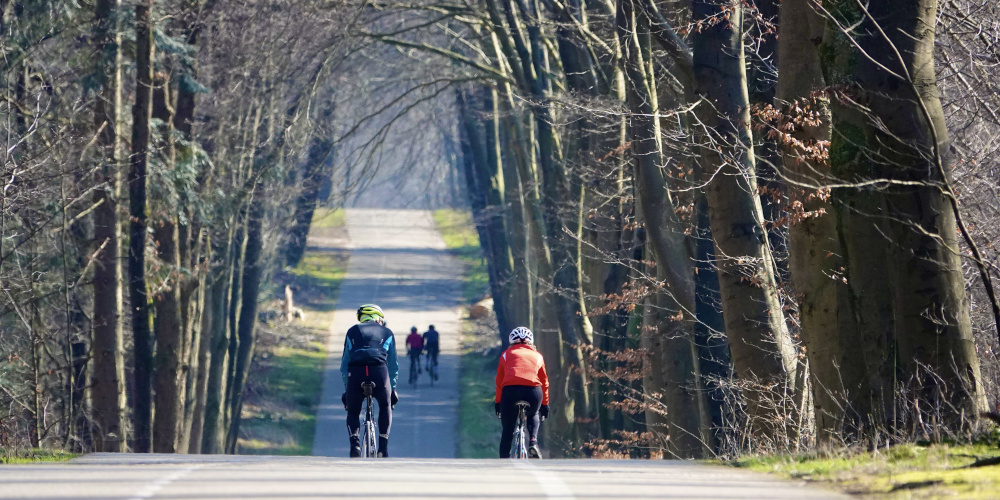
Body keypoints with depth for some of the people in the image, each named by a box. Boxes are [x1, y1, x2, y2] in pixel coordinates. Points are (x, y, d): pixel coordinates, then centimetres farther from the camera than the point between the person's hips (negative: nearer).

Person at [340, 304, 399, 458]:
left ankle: (354, 443, -7)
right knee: (385, 407, 27)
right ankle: (383, 446, 14)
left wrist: (346, 389, 38)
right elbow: (394, 365, 32)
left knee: (353, 412, 20)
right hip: (379, 370, 0)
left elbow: (344, 363, 31)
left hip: (355, 372, 0)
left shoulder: (353, 331, 30)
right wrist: (393, 389, 42)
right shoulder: (387, 333, 28)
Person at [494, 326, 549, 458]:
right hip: (533, 391, 1)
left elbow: (499, 380, 24)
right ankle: (533, 442, 7)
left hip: (510, 390, -1)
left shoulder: (507, 354, 24)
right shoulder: (537, 356, 27)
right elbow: (544, 382, 31)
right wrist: (545, 404, 40)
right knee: (533, 416, 33)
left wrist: (497, 402, 33)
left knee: (507, 430, 12)